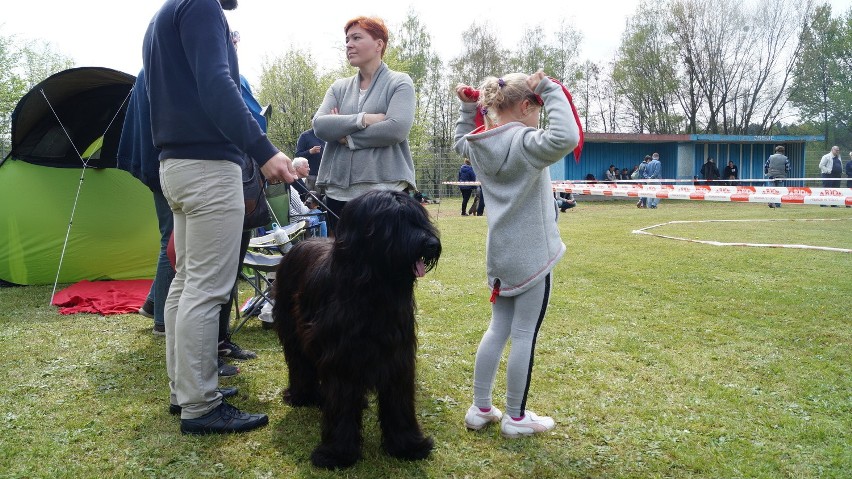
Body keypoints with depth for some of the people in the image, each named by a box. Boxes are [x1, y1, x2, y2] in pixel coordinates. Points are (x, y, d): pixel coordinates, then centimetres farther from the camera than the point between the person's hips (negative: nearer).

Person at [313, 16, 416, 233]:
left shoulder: (399, 83, 3)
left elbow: (396, 129, -13)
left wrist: (346, 136, -4)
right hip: (338, 191, 5)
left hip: (385, 188, -4)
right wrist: (363, 119, -11)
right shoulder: (339, 87, 17)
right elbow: (319, 126, 1)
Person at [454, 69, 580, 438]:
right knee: (524, 335, 2)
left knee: (498, 329, 16)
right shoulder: (525, 142, -16)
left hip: (500, 253, 8)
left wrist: (468, 107, 19)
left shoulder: (480, 145, 6)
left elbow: (460, 142, 31)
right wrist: (550, 89, -23)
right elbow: (565, 138, -36)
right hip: (531, 254, -8)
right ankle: (515, 418, 14)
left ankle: (480, 409, 22)